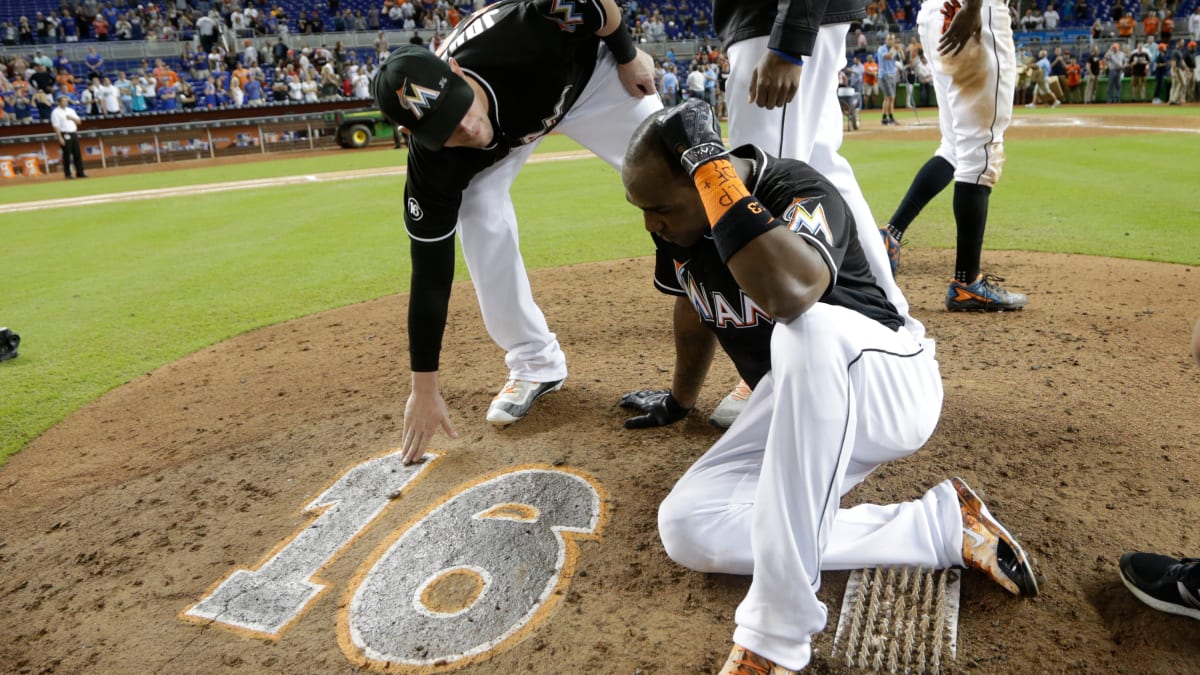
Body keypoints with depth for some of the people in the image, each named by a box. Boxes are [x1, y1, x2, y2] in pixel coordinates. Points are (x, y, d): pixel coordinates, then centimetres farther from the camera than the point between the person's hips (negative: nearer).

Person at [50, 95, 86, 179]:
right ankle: (68, 174, 0)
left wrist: (72, 118, -7)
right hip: (65, 135, -6)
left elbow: (79, 121, 13)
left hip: (74, 134, 6)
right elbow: (56, 126, -9)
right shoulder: (55, 112, -3)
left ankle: (80, 172, 9)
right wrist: (60, 138, -17)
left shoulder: (71, 111, 16)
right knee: (67, 155, -4)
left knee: (78, 153, 4)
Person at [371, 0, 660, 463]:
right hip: (510, 128, 0)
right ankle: (535, 363, 0)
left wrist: (626, 56, -11)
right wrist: (424, 389, -24)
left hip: (584, 71, 1)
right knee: (482, 223, -19)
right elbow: (430, 276, -30)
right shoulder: (432, 166, -36)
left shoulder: (510, 39, -45)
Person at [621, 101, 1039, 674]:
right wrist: (680, 400, 31)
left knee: (806, 329, -42)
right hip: (803, 417, 8)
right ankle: (939, 526, -11)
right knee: (686, 527, -15)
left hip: (891, 389, -7)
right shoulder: (675, 221, -3)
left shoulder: (797, 192, -24)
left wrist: (711, 165, -39)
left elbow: (790, 294, -48)